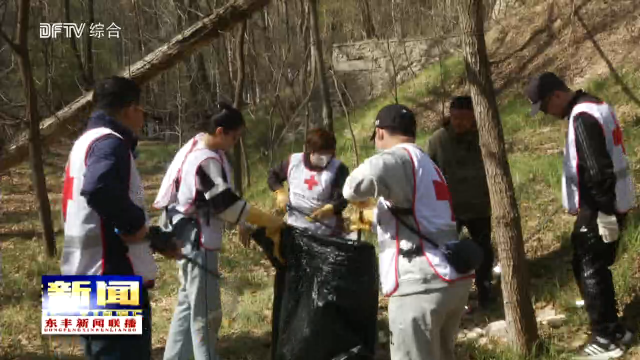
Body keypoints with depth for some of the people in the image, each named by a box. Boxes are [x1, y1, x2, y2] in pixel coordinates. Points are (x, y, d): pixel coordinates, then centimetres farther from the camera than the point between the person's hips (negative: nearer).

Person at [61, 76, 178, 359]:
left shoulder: (86, 141, 19)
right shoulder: (110, 142, -15)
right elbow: (98, 188, -36)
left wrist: (155, 239, 20)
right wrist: (135, 222, -20)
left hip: (86, 278, 10)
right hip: (114, 282, -10)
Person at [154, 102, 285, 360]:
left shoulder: (199, 148, 9)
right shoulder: (206, 160, -22)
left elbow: (221, 199, 14)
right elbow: (226, 203, -23)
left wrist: (253, 220, 8)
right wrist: (268, 221, -16)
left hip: (193, 239, 11)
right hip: (197, 241, -11)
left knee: (189, 306, 19)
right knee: (206, 313, -1)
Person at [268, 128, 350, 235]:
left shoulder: (338, 169, -13)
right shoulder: (293, 161, -4)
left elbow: (343, 199, -18)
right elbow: (273, 175, 12)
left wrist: (328, 209, -36)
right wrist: (280, 192, -6)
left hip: (326, 232, -2)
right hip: (295, 228, 3)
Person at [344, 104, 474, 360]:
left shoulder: (400, 158, -6)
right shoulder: (426, 164, 23)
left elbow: (356, 185, -27)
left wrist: (360, 200, -5)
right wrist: (372, 216, 52)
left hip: (421, 284, -9)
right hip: (452, 278, 9)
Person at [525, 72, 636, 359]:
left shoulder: (583, 116, -19)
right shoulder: (595, 106, 13)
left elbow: (598, 170, -25)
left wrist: (604, 214, -23)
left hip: (599, 209, -10)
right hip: (609, 204, 10)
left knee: (588, 270, -3)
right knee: (596, 266, 17)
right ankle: (613, 330, 28)